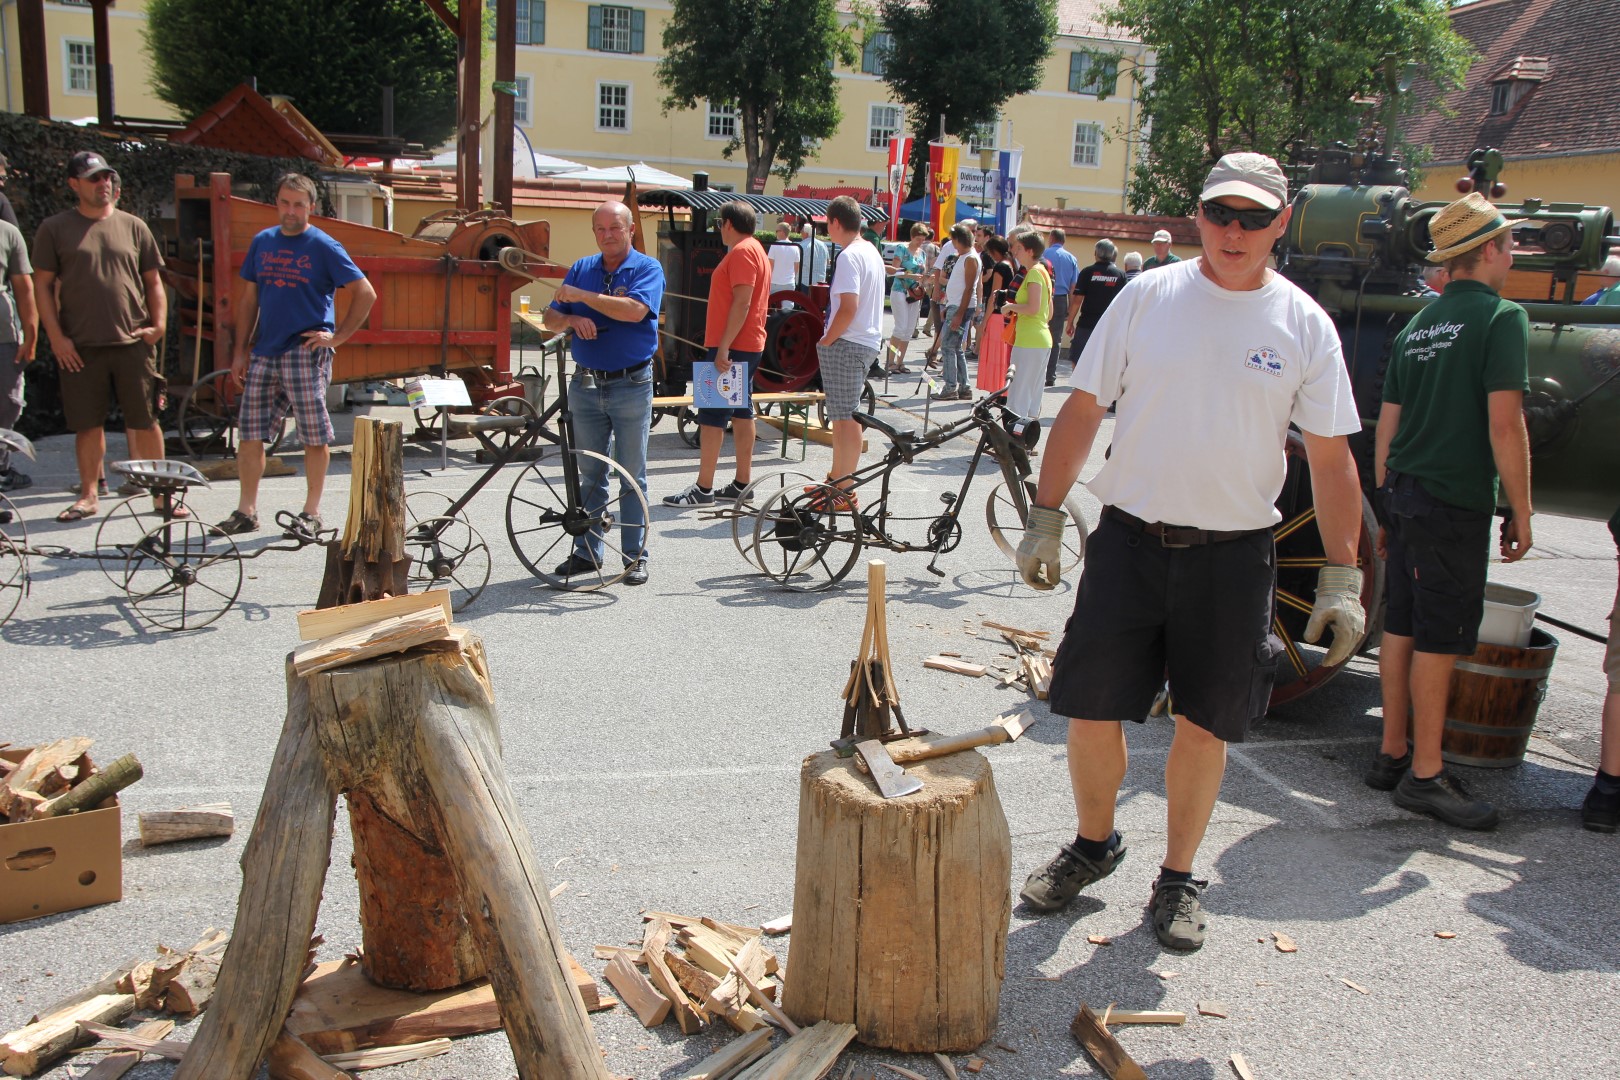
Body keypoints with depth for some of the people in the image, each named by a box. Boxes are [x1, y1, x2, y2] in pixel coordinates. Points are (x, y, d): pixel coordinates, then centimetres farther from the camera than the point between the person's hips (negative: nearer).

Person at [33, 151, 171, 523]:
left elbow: (153, 281, 15)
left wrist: (158, 324, 2)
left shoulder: (133, 226, 11)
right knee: (88, 424, 6)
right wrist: (56, 337, -4)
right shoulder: (55, 229, 5)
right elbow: (42, 285, 4)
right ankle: (88, 495, 18)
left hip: (132, 343, 1)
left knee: (145, 421, 2)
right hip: (79, 346, -1)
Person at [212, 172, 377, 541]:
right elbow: (249, 298, 17)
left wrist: (337, 336, -8)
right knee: (250, 433, 5)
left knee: (315, 435, -1)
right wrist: (240, 350, 11)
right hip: (263, 353, 5)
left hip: (306, 351, -5)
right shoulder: (262, 242, 12)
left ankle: (311, 514, 9)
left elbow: (365, 294, -4)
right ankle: (246, 511, 15)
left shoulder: (324, 247, -3)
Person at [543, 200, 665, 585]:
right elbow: (551, 318, 8)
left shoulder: (647, 268, -4)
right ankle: (587, 551, 19)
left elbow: (635, 310, -23)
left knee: (632, 475, 2)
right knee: (590, 473, 11)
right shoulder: (581, 269, 10)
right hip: (586, 384, 4)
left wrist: (582, 296, -17)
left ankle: (635, 556, 10)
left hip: (631, 385, -4)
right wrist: (572, 319, -15)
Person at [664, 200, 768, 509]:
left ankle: (703, 489, -7)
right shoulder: (756, 249, 18)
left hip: (732, 348, -11)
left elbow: (742, 303, -22)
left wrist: (723, 347, -24)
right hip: (748, 346, 11)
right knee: (741, 412, 12)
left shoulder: (742, 252, -14)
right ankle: (742, 483, 17)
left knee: (711, 415, -8)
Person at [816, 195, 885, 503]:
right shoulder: (872, 252, 14)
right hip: (869, 340, 10)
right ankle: (837, 479, 29)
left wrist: (826, 341, -14)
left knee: (845, 418, -5)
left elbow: (849, 307, -25)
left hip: (846, 344, -10)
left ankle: (844, 491, 0)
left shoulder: (849, 256, -17)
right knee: (846, 416, 18)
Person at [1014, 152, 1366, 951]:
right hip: (1129, 535, 0)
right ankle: (1093, 843, 30)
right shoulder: (1147, 297, 0)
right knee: (1090, 708, 3)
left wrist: (1342, 575, -1)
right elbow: (1083, 409, 3)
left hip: (1234, 553, 0)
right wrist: (1044, 517, -1)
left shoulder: (1304, 325, 0)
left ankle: (1177, 878, 27)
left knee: (1205, 724, 8)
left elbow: (1331, 457, 3)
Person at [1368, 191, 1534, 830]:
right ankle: (1425, 775, 3)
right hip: (1455, 502, -7)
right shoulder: (1500, 317, -9)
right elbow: (1505, 426, -15)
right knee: (1441, 636, -2)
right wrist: (1521, 512, -9)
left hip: (1403, 492, 7)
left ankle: (1392, 755, 21)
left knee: (1401, 628, 13)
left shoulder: (1416, 326, 13)